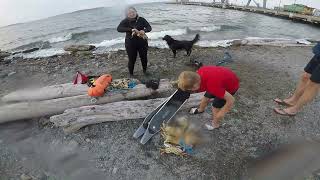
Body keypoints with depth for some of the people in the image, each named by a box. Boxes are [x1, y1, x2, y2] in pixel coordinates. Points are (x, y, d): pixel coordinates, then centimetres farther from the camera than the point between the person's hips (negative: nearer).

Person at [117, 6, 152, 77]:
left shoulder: (141, 19, -1)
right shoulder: (125, 21, -6)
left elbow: (149, 27, -3)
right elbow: (119, 28, -20)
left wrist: (144, 30, -27)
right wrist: (131, 30, -32)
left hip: (142, 42, 2)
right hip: (131, 43, -2)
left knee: (144, 58, 13)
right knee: (132, 59, 4)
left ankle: (145, 71, 39)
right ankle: (131, 74, 27)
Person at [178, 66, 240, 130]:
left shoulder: (212, 86, -43)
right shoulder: (199, 72, -25)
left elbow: (231, 100, -31)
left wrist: (221, 114, -21)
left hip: (232, 85, -6)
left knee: (215, 106, 3)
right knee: (207, 96, 19)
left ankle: (215, 124, 31)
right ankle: (200, 110, 49)